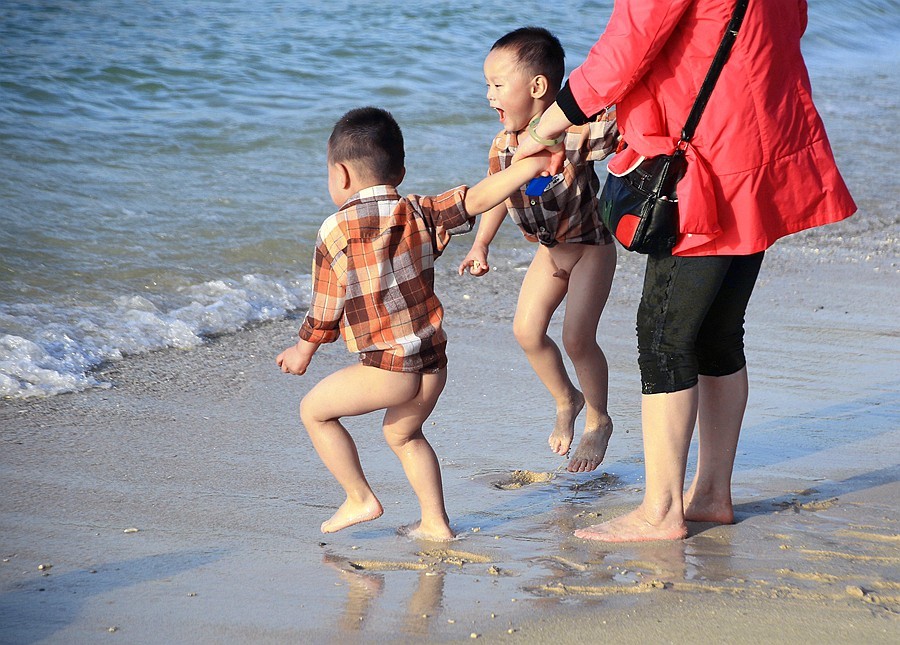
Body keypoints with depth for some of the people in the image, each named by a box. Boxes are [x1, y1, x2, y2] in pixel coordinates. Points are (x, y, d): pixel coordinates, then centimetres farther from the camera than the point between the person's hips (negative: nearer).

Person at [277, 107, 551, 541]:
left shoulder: (335, 232, -7)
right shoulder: (420, 213, 4)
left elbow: (325, 310, 0)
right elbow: (476, 199, -5)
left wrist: (303, 351, 16)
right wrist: (531, 166, -1)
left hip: (388, 368, -6)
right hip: (434, 362, 6)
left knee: (314, 410, 14)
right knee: (403, 433, 28)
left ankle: (360, 498, 15)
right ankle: (435, 522, 27)